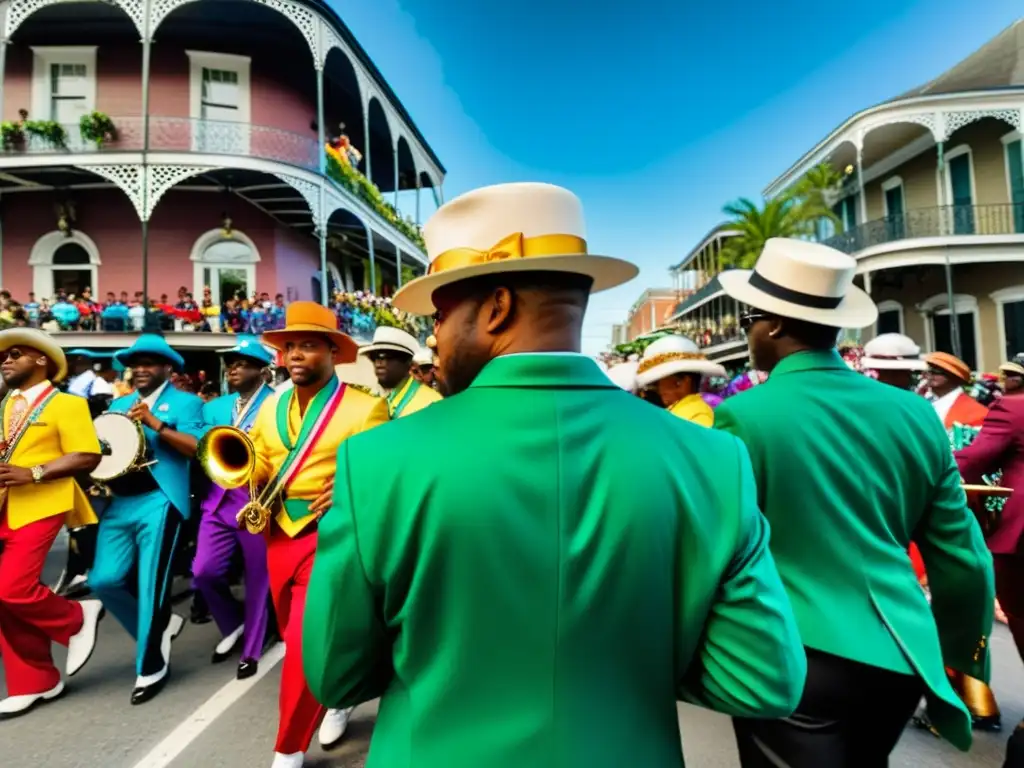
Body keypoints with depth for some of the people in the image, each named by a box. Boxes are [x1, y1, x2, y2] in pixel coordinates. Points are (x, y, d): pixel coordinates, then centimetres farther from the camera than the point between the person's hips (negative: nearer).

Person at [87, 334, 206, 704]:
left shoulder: (184, 402, 0)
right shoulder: (119, 404, 19)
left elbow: (197, 447, -13)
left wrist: (156, 423, -20)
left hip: (159, 501, -6)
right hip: (118, 503, 7)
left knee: (150, 585, -2)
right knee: (104, 580, 2)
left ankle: (151, 667, 14)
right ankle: (160, 625, 27)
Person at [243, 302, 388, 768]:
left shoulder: (365, 408, -11)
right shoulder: (270, 408, 9)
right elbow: (259, 469, 15)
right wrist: (245, 470, -6)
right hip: (279, 535, 7)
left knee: (306, 644, -3)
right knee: (296, 639, 20)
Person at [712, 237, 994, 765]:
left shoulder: (743, 417, -17)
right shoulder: (915, 414, -2)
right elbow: (964, 559, 6)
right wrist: (961, 652, 23)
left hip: (793, 659, -6)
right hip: (899, 658, 7)